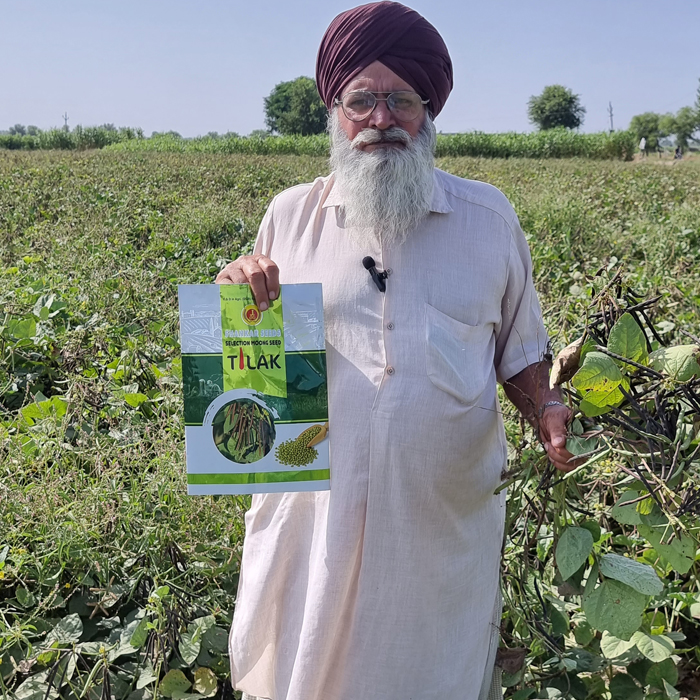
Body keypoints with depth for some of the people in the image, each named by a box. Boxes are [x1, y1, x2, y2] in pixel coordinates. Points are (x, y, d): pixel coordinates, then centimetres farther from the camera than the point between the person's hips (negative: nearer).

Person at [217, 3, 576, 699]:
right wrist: (237, 297, -11)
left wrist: (547, 411, -10)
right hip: (315, 512, 1)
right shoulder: (290, 216, 2)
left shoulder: (489, 217, 3)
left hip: (445, 524, 0)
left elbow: (518, 354, 10)